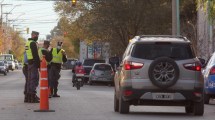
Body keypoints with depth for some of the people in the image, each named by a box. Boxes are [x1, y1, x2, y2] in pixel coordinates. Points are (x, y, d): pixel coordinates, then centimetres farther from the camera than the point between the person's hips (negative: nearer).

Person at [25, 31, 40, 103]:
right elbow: (36, 55, -18)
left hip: (29, 63, 10)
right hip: (34, 63, -10)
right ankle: (33, 97, -14)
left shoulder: (27, 43, 18)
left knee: (30, 79, 13)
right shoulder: (33, 43, -13)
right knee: (34, 80, -10)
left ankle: (29, 97, 17)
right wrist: (39, 65, -17)